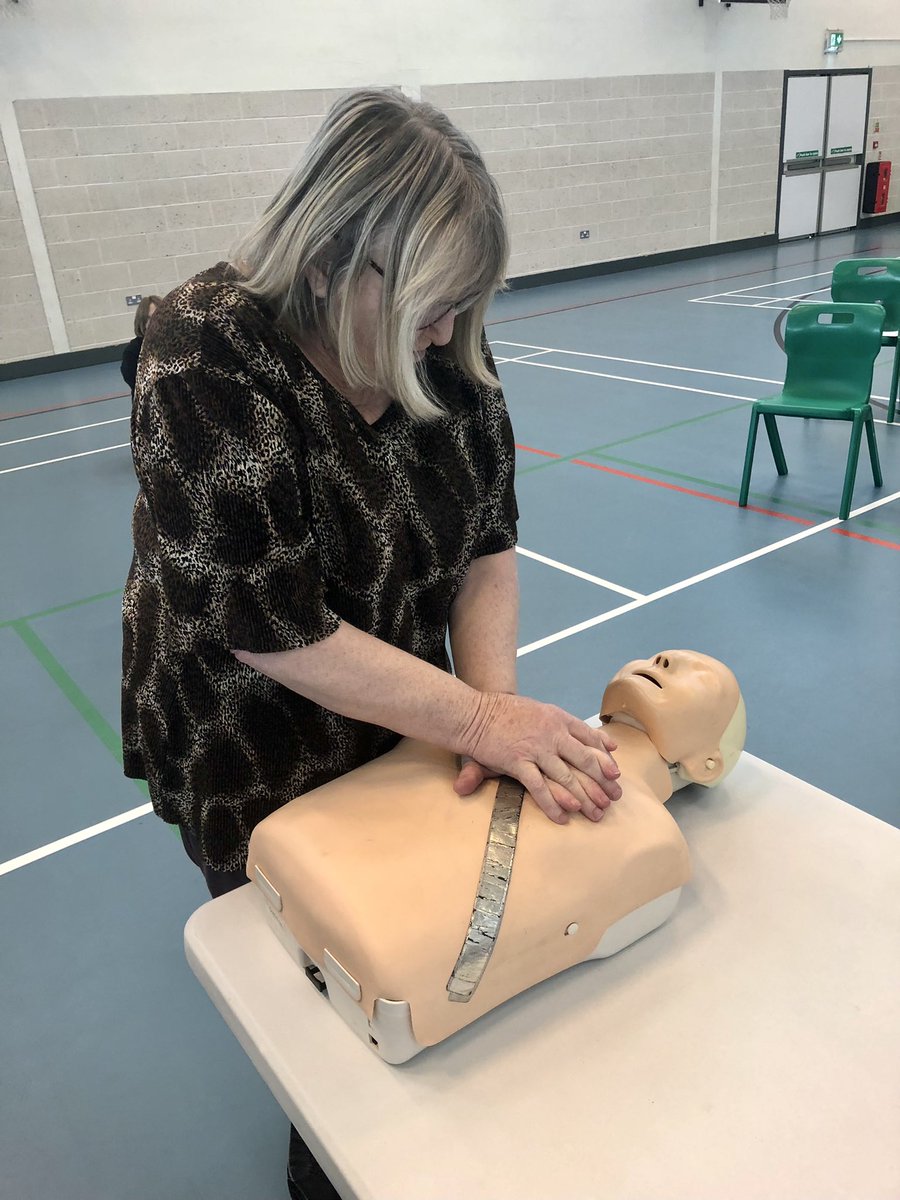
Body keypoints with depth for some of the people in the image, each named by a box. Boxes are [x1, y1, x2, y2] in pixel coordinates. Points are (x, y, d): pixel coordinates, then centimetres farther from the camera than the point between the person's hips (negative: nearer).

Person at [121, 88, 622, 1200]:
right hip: (258, 760, -4)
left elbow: (488, 543, -8)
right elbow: (272, 629, -30)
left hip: (404, 727, 5)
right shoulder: (206, 360, -28)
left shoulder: (446, 348, -10)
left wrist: (495, 709, -23)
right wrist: (478, 718, -29)